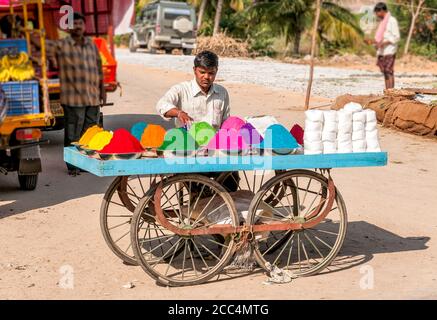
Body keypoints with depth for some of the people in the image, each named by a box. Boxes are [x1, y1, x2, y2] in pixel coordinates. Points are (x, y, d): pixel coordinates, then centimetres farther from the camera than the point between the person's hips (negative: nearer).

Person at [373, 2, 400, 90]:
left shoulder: (392, 20, -8)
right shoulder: (382, 21, 18)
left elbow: (396, 37, -12)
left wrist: (384, 43, -20)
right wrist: (377, 42, 8)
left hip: (389, 51, -8)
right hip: (382, 51, 8)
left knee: (389, 72, -12)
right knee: (385, 72, 6)